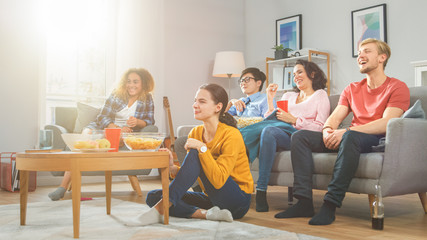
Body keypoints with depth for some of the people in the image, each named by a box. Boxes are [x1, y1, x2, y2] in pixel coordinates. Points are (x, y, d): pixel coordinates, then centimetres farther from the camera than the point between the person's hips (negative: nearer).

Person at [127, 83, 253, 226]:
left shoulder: (231, 135, -17)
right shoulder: (195, 133, 3)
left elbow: (218, 180, -26)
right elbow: (189, 173, 2)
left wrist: (202, 148, -29)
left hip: (238, 202, -7)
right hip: (213, 198, 7)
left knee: (195, 154, -27)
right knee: (153, 196, -7)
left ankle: (159, 209, -26)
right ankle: (206, 214, -22)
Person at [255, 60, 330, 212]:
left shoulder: (320, 95, 16)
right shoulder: (288, 96, 32)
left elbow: (320, 127, 0)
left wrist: (294, 120, -7)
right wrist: (270, 100, 13)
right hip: (285, 137, 4)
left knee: (269, 131, -33)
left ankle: (261, 192, -37)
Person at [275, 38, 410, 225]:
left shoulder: (397, 87, 1)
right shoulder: (352, 89, 21)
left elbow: (386, 123, -14)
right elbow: (335, 117, 11)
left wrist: (346, 131, -24)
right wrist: (328, 130, -14)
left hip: (378, 140, -6)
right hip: (349, 138, 7)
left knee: (350, 137, -41)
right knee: (300, 136, -11)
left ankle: (330, 205, -38)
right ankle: (304, 202, -21)